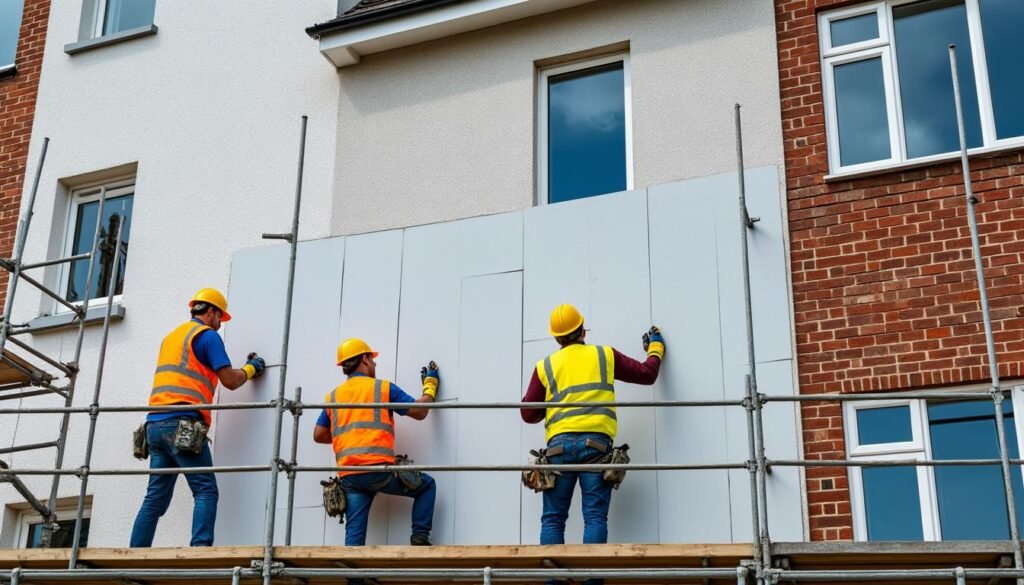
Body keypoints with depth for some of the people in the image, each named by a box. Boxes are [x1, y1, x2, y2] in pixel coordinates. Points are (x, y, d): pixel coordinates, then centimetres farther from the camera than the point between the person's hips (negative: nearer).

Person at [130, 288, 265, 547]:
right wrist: (250, 369, 16)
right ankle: (200, 548, -21)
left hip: (155, 423, 8)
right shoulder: (207, 335, 2)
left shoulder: (171, 336, 26)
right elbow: (230, 381, -2)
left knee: (156, 497, 7)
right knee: (206, 491, -8)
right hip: (182, 423, -8)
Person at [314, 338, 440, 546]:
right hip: (378, 469, -4)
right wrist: (430, 385, 24)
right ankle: (420, 538, 6)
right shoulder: (383, 387, 6)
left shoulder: (332, 396, 18)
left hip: (348, 476, 4)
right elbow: (419, 412, 7)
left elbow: (319, 435, 17)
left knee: (354, 533, 2)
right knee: (427, 485, 17)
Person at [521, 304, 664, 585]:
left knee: (553, 518, 4)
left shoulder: (545, 366, 15)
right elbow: (646, 374, 22)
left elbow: (528, 414, 13)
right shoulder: (604, 355, 14)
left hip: (560, 444, 1)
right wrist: (655, 347, 40)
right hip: (596, 442, -1)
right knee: (595, 516, -2)